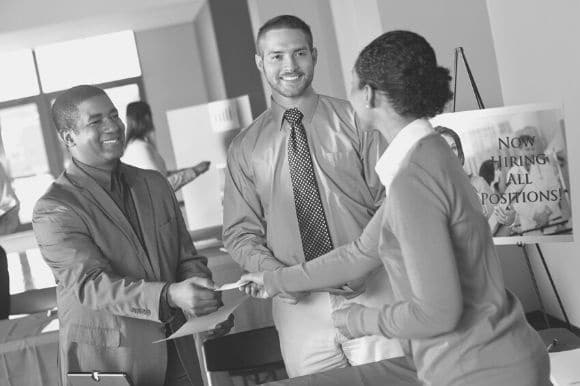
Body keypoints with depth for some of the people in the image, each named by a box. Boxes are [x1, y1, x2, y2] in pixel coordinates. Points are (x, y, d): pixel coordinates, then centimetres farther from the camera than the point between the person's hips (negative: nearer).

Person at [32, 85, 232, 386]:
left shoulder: (155, 184, 7)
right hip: (108, 362, -5)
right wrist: (169, 295, -37)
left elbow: (187, 257, 9)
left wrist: (209, 305, -11)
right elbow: (91, 285, -22)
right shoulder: (53, 211, -12)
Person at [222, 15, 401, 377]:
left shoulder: (356, 121, 1)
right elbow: (241, 232, 7)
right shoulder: (245, 149, 6)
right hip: (298, 303, 1)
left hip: (370, 292, -1)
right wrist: (273, 271, -12)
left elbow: (390, 200, 0)